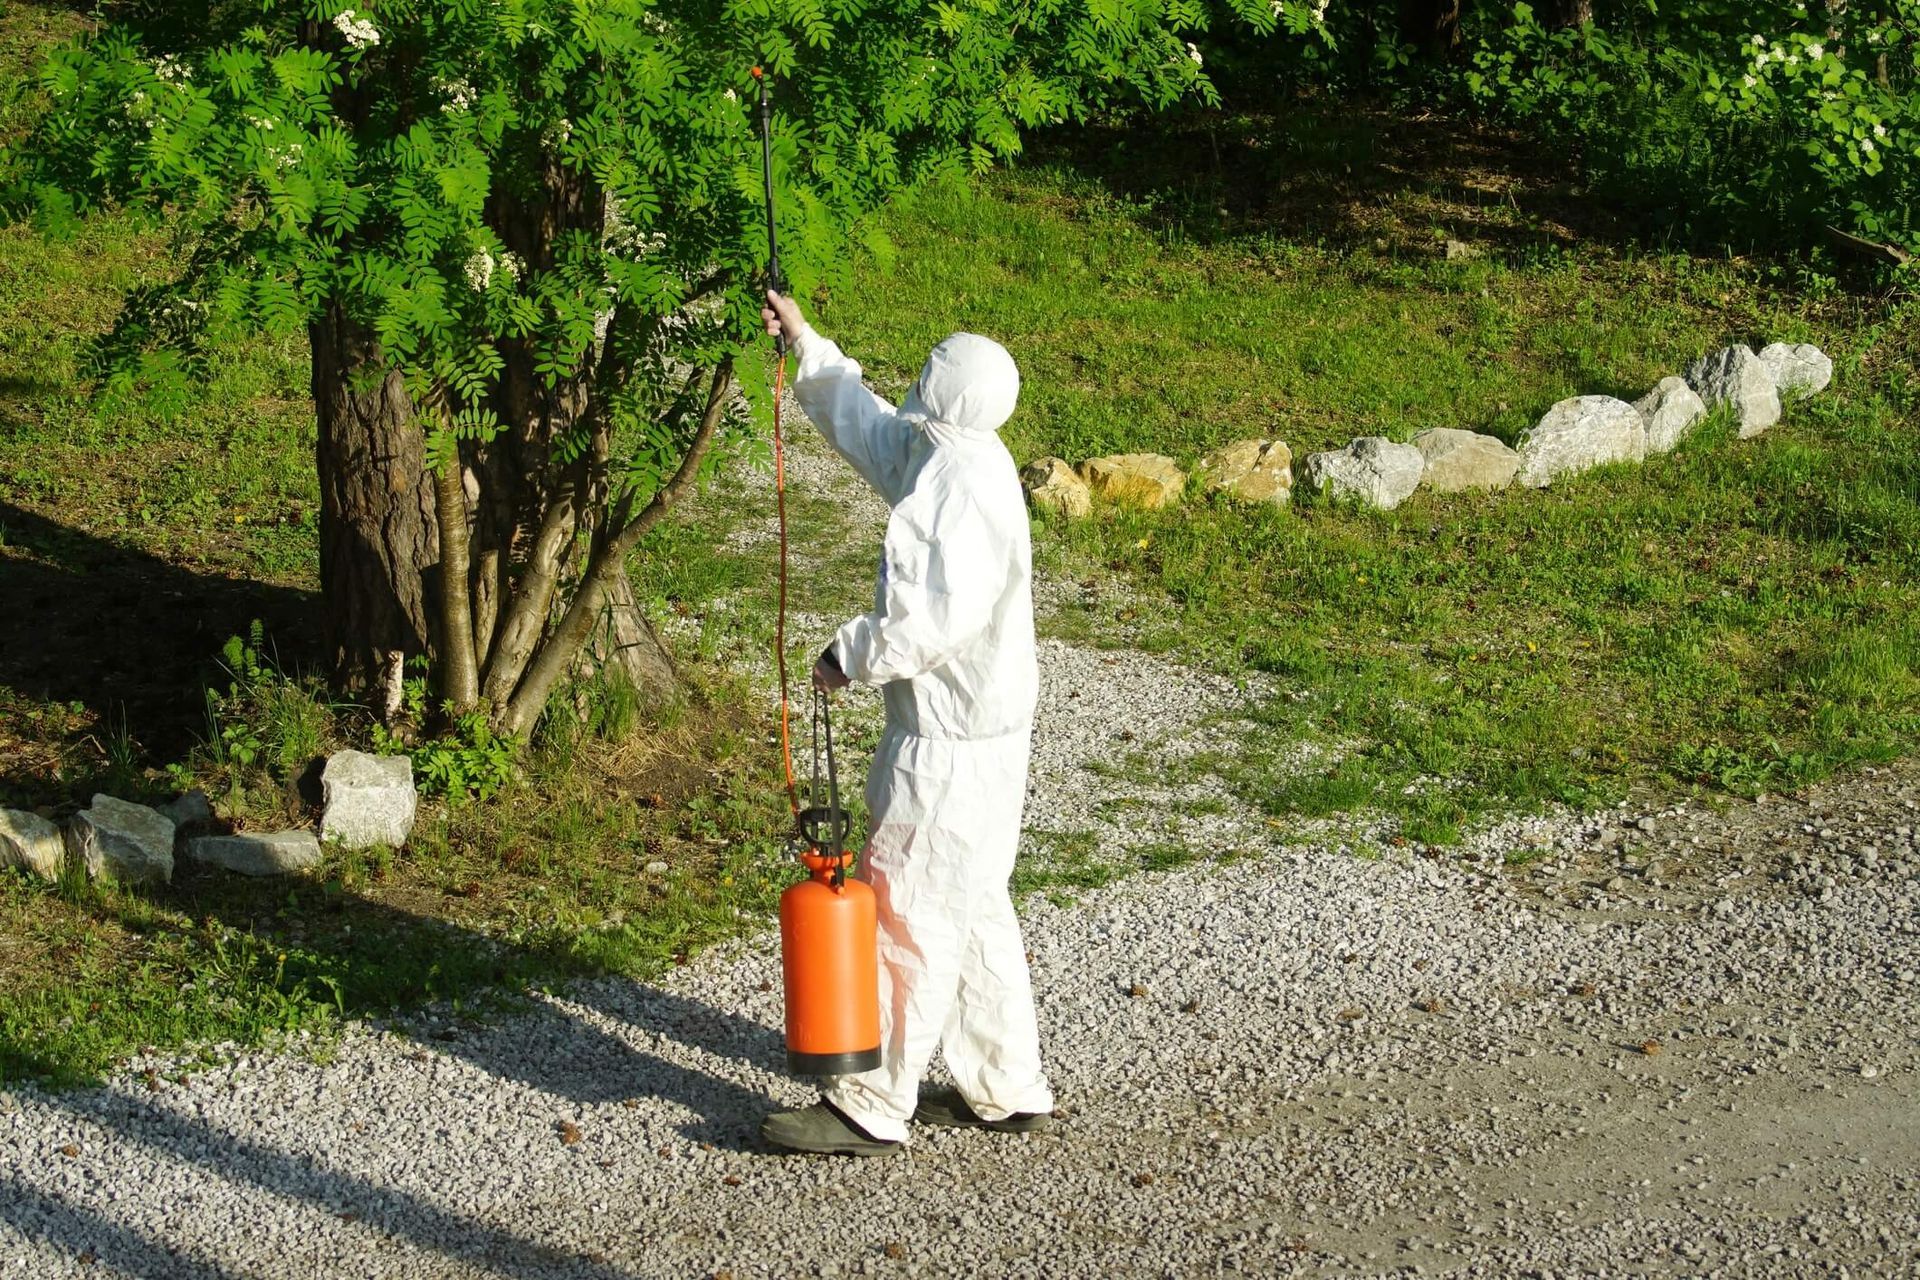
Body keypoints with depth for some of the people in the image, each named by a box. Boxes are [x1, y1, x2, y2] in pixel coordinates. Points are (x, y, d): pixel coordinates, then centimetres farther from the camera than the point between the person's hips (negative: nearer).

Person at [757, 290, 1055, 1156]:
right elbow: (867, 425, 27)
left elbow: (937, 619, -27)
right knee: (973, 914, 17)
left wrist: (851, 656, -13)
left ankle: (871, 1107, 5)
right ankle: (1006, 1092, 26)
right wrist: (805, 345, 29)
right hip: (974, 734, 10)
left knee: (908, 917, -3)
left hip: (951, 748, -10)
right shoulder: (949, 459, 9)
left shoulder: (963, 488, -22)